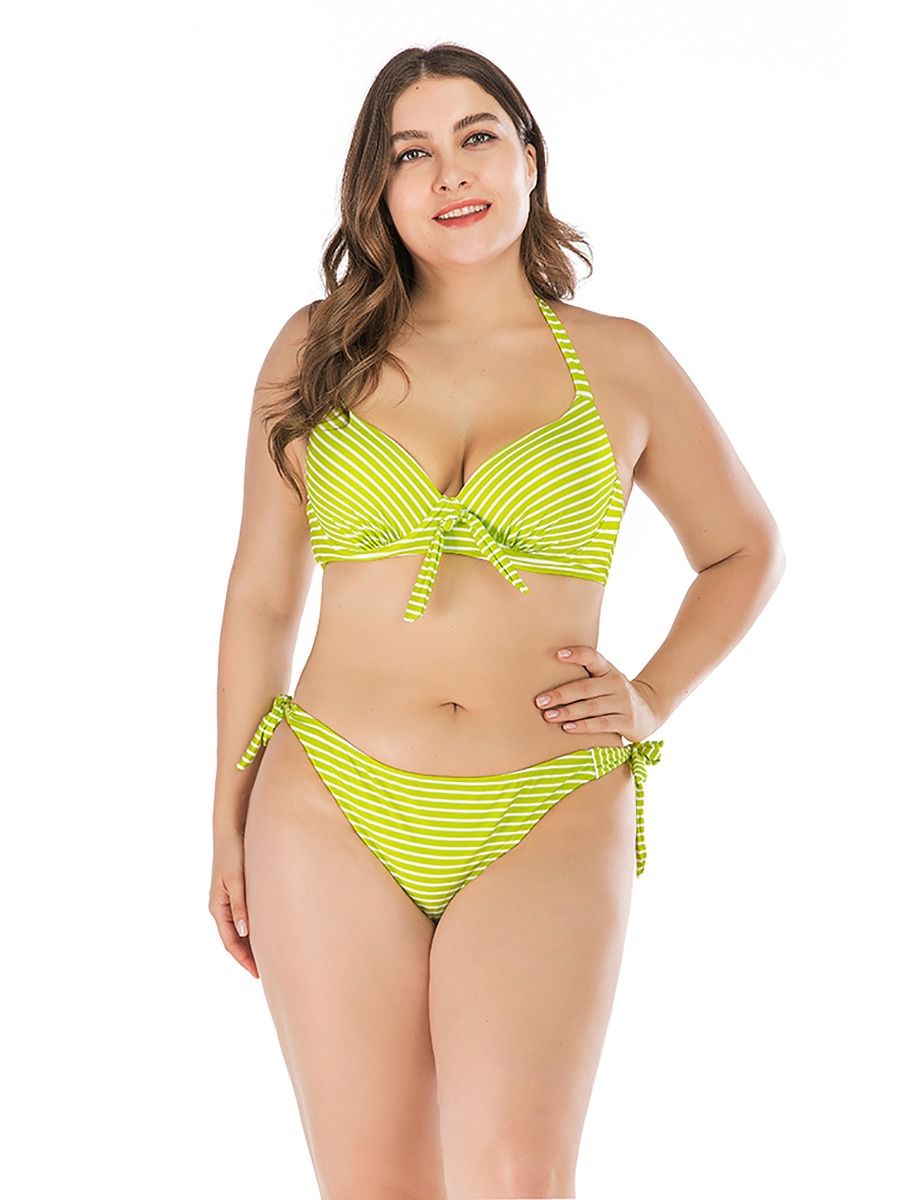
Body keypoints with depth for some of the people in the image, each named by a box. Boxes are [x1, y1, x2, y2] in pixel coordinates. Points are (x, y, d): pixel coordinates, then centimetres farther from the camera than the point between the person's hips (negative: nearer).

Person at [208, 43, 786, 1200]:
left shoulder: (621, 362, 6)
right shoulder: (318, 351, 7)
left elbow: (743, 549, 19)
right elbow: (261, 595, 12)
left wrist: (651, 700, 4)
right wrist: (230, 821, 12)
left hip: (546, 833, -1)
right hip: (335, 816, 1)